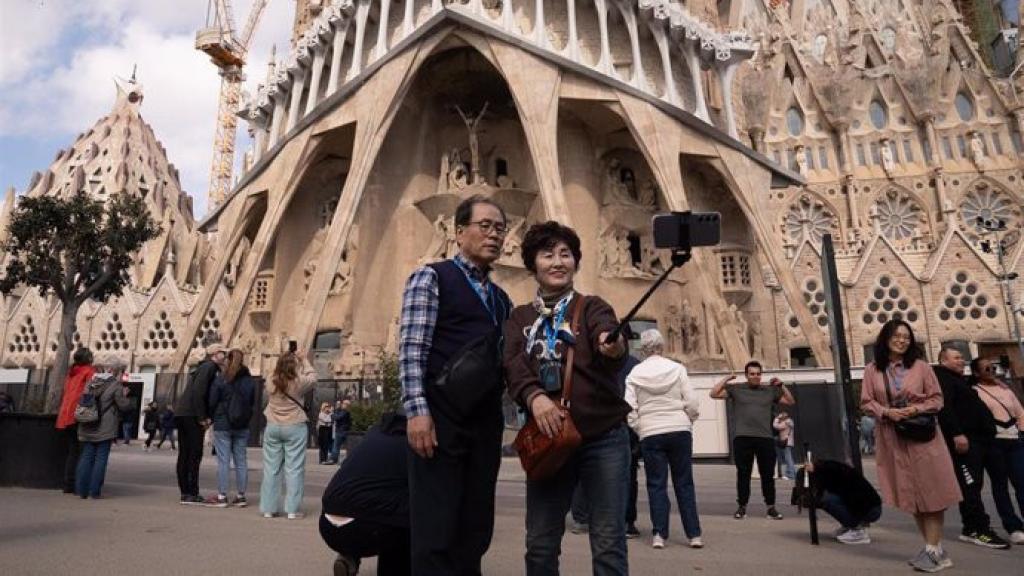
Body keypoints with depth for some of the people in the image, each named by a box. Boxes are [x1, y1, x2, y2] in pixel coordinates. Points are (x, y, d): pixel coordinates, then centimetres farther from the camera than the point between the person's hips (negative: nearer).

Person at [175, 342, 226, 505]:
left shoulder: (206, 367, 19)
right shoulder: (209, 367, -10)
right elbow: (197, 392, -20)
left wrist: (206, 416, 9)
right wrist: (202, 418, -17)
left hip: (181, 414, 10)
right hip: (191, 416, -10)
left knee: (185, 454, 10)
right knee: (195, 454, -6)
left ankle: (186, 493, 16)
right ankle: (192, 494, -4)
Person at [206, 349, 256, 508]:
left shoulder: (220, 379, -8)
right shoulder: (250, 381, 2)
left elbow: (212, 401, -4)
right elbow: (253, 402, 8)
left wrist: (212, 417, 12)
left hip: (222, 425, -3)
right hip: (243, 426, 3)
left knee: (223, 461, 1)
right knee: (241, 460, 8)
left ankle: (222, 497, 4)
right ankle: (241, 496, 13)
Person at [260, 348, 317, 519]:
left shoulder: (270, 383, -4)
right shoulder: (298, 383, -13)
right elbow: (312, 377, 5)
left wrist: (283, 363, 19)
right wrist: (305, 360, 16)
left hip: (272, 427, 4)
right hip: (295, 428, -4)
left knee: (271, 468, 10)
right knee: (294, 469, 1)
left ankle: (268, 509, 16)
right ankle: (292, 510, 2)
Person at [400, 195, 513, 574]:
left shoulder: (501, 299, 19)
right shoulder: (431, 278, 0)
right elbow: (411, 349, -9)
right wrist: (417, 410, -18)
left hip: (485, 424, 6)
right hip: (441, 419, -6)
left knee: (476, 529, 12)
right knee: (436, 530, -1)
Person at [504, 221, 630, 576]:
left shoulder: (592, 307, 3)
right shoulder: (520, 317, 10)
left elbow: (609, 347, -18)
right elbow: (513, 365, -6)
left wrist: (614, 348, -43)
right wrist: (534, 396, -27)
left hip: (604, 437, -2)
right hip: (548, 439, 2)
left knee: (608, 544, 1)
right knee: (540, 544, 8)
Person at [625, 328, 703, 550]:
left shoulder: (635, 374, -1)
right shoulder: (677, 368, -1)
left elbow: (629, 409, -5)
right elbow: (692, 402, -4)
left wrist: (638, 429, 9)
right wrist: (690, 420, 13)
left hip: (650, 434, 0)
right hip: (680, 430, 1)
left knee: (656, 484, 8)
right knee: (684, 483, 10)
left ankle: (659, 534, 5)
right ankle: (694, 534, 12)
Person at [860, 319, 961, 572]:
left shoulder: (920, 366, 0)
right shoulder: (872, 370, 2)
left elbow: (937, 399, 2)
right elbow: (866, 402, 3)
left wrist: (916, 409, -15)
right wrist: (886, 412, -14)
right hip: (891, 439, 1)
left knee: (930, 491, -3)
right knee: (909, 494, 7)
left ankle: (933, 550, 4)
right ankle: (934, 547, 20)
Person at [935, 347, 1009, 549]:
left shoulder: (959, 380, 26)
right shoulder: (942, 378, -6)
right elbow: (944, 407, -20)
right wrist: (956, 433, -28)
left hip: (977, 439, 10)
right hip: (962, 440, -10)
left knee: (973, 485, 9)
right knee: (969, 485, -11)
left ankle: (972, 528, 12)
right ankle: (978, 529, -12)